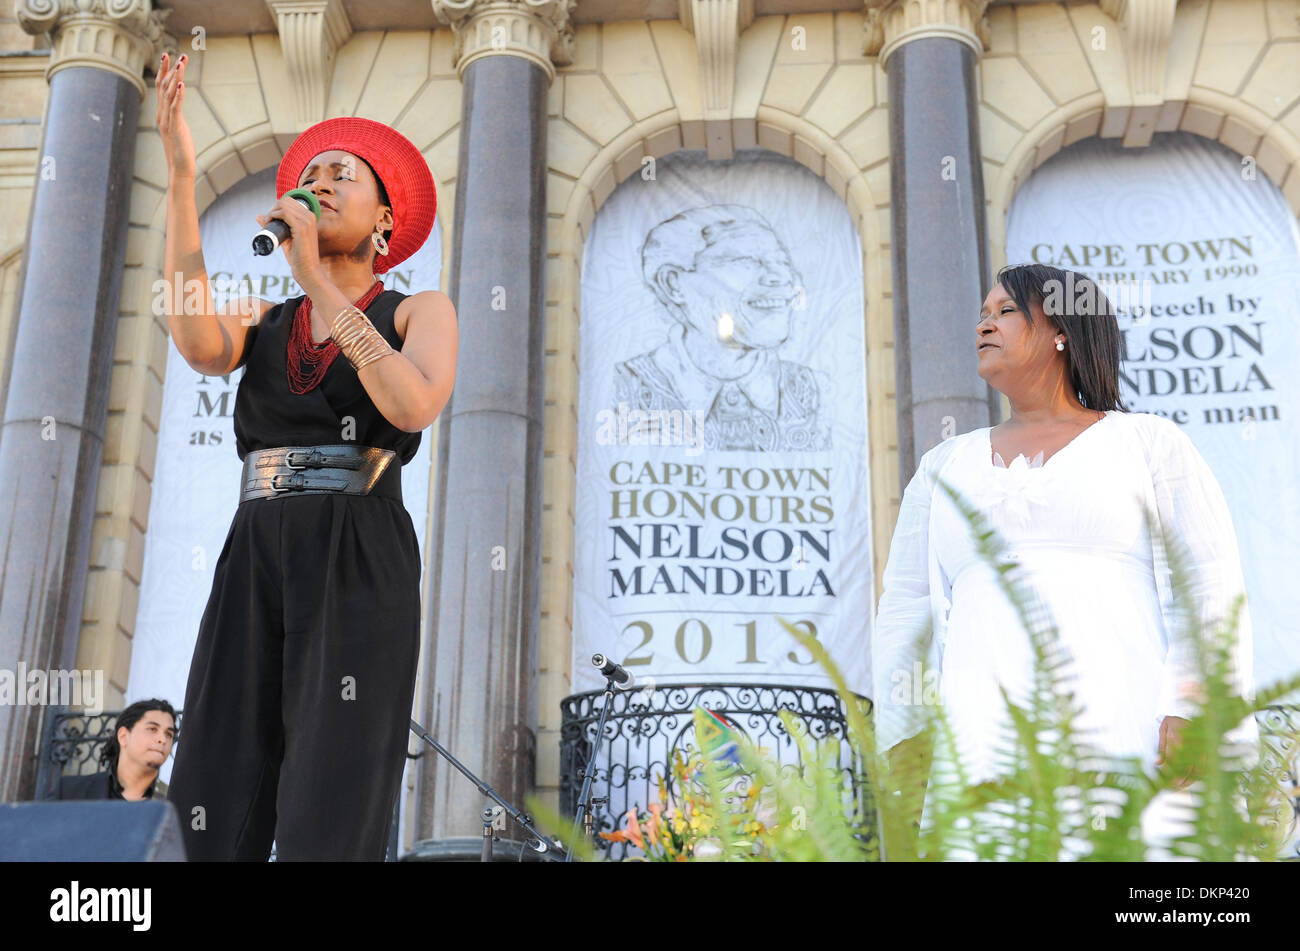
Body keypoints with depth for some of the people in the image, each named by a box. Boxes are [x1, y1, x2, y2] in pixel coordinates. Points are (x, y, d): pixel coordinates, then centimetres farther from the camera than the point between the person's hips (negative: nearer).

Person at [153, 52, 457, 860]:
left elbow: (416, 407, -12)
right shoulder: (261, 321, 21)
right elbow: (197, 344, -5)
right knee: (213, 823, -7)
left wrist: (316, 281, -11)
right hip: (257, 567, 4)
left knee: (328, 831, -16)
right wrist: (181, 176, -7)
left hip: (361, 569, -4)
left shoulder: (423, 311, 11)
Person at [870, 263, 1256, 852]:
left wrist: (1193, 713, -11)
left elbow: (1210, 584, 4)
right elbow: (905, 607, 18)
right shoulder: (945, 465, 24)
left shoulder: (1148, 442, 15)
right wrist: (905, 735, 3)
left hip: (1127, 736, -2)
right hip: (982, 751, 2)